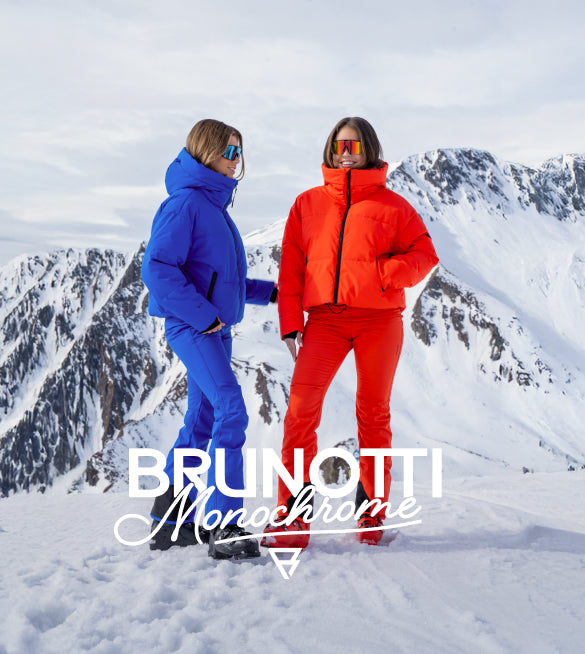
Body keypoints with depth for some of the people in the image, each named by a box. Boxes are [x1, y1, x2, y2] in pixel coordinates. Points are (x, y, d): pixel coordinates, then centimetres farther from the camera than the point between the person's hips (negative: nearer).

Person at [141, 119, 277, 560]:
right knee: (231, 411, -20)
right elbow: (157, 267, -19)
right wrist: (202, 314, -19)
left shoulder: (214, 204, 19)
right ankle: (224, 525, -19)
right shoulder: (185, 202, -11)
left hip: (215, 326, 10)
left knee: (203, 421, 12)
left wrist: (269, 292, 22)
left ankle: (169, 521, 22)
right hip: (191, 325, -10)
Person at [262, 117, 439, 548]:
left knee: (374, 415, 7)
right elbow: (292, 267, 11)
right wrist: (291, 324, 2)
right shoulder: (308, 204, 12)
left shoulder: (390, 205, 8)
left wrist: (387, 273, -13)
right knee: (301, 408, -14)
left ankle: (371, 515, 20)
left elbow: (424, 253, 6)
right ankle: (293, 517, -10)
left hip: (379, 319, 0)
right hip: (325, 320, 0)